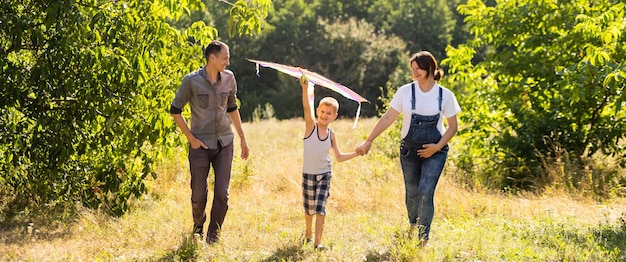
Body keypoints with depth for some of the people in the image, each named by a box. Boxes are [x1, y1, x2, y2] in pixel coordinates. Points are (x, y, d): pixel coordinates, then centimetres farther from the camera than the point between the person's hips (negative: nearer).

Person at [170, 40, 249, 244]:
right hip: (201, 144, -3)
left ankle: (214, 235, 14)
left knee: (222, 194, -2)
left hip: (224, 144, 3)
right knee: (198, 195, 4)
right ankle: (198, 226, 33)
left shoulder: (229, 78, 2)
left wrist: (242, 138, 17)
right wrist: (191, 138, -7)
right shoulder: (191, 81, -10)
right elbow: (175, 111, -2)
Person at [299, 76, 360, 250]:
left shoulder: (331, 134, 2)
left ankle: (317, 242, -7)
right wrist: (305, 89, -42)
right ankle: (308, 233, 38)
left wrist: (357, 153, -2)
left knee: (320, 208, -9)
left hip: (324, 175, 1)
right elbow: (306, 108, -27)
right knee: (309, 208, 13)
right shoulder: (311, 126, -8)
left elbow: (339, 157, 9)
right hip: (308, 174, -1)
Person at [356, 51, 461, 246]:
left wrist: (438, 146, -11)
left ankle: (423, 238, -5)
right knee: (412, 193, 10)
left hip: (434, 151, -2)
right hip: (409, 150, 2)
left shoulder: (445, 95, -4)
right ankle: (413, 225, 38)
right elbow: (388, 118, -1)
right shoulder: (405, 92, -3)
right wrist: (369, 140, -5)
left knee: (426, 193, -14)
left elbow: (452, 126, 2)